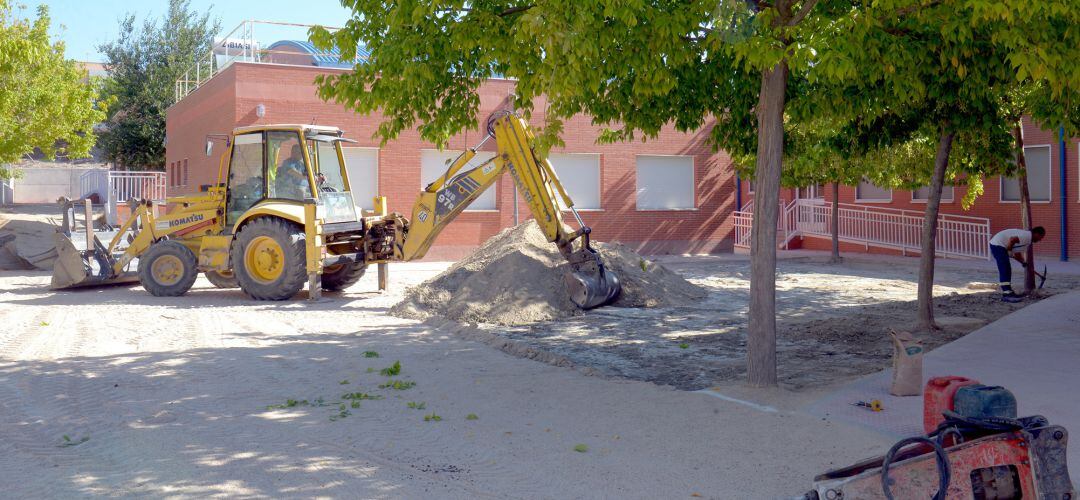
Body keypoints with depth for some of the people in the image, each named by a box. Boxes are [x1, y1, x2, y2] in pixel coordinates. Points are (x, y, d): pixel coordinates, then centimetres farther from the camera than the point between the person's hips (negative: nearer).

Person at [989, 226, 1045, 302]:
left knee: (1007, 270, 15)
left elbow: (1017, 253, 21)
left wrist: (1023, 262, 8)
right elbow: (1012, 239, -29)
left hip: (997, 245, 11)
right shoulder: (1027, 236, -14)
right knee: (1004, 271, -13)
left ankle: (1008, 292, 22)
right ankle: (1006, 295, -16)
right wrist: (1009, 250, -15)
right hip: (998, 244, -11)